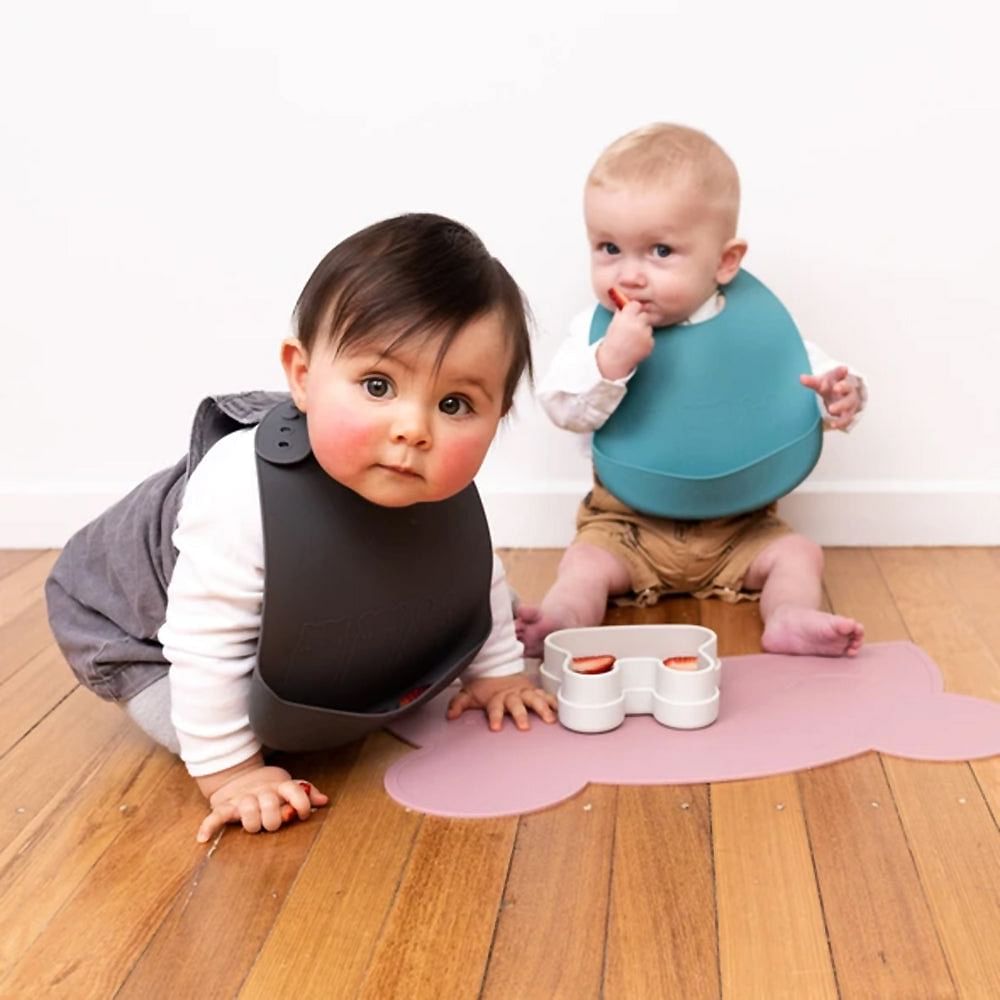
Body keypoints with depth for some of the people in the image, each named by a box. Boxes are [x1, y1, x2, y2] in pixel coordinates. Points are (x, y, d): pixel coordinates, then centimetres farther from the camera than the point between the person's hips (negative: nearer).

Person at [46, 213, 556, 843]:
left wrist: (497, 669, 3)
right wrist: (228, 770, -31)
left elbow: (478, 576, -4)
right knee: (278, 731, -17)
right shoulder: (241, 492, -46)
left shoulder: (447, 493, -26)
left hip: (305, 623, 6)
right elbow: (208, 641, -38)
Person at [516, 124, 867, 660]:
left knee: (797, 552, -13)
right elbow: (564, 409, -17)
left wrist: (838, 397, -23)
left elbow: (816, 376, 1)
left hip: (739, 526, 1)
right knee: (585, 562, -21)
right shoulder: (597, 329, -7)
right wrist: (610, 360, -33)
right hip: (628, 524, -1)